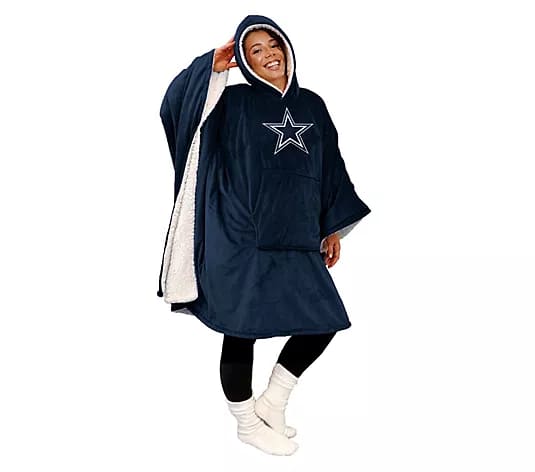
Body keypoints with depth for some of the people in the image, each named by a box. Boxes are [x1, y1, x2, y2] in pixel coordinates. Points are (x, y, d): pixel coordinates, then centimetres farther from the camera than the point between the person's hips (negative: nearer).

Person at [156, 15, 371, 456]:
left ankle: (271, 402, 29)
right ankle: (248, 424, 26)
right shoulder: (234, 102, -2)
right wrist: (212, 66, -17)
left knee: (324, 322, 11)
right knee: (242, 332, 4)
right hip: (242, 241, -5)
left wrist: (334, 227, 13)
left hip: (297, 242, 6)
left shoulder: (312, 105, 11)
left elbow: (330, 169, 14)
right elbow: (177, 105, -15)